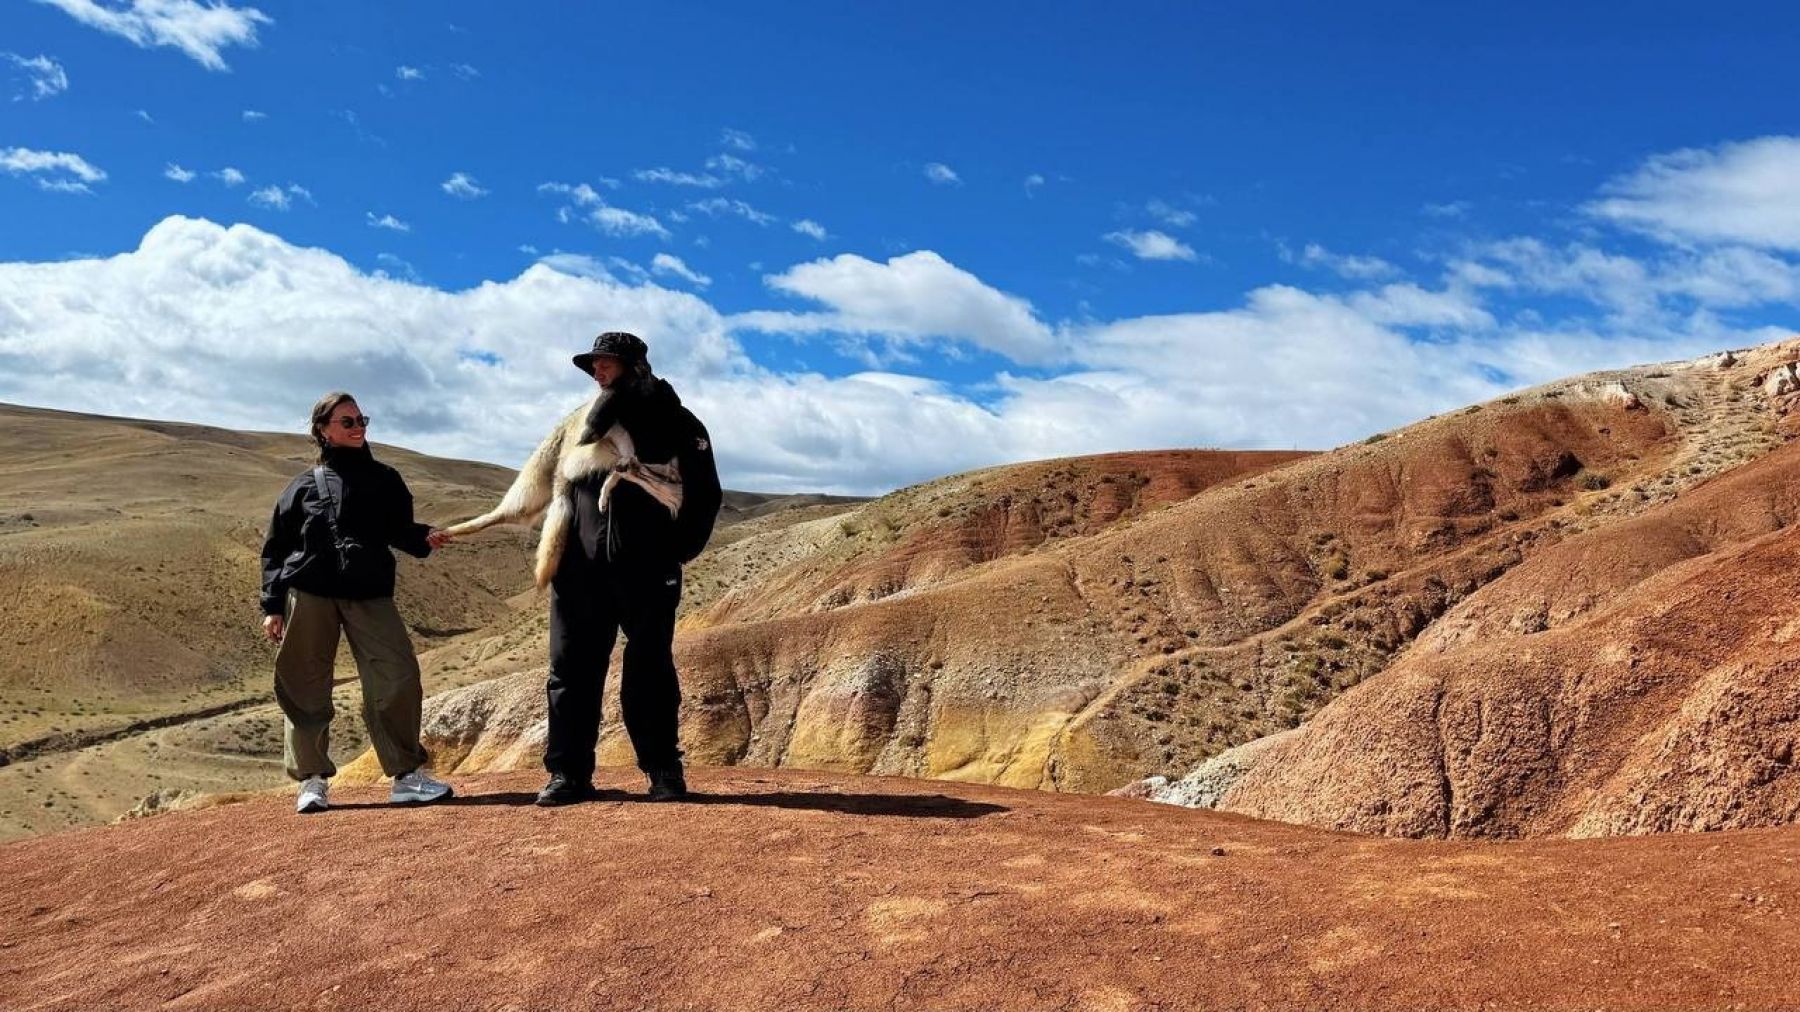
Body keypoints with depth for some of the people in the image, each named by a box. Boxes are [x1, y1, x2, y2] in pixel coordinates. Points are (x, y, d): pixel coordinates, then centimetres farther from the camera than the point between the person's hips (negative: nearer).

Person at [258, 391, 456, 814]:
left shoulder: (384, 480, 15)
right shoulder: (305, 485, 10)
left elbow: (398, 530, 14)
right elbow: (276, 548, 10)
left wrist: (423, 538, -10)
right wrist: (272, 606, 2)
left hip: (370, 595, 1)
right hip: (309, 594, -1)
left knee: (397, 677, -10)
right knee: (306, 688, 1)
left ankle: (406, 775, -2)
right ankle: (313, 779, 14)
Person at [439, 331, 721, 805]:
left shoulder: (677, 423, 6)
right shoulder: (583, 423, 18)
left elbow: (704, 494, 1)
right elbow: (538, 477, 23)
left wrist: (680, 549, -10)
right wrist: (487, 520, 17)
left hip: (646, 570, -4)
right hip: (582, 570, 4)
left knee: (650, 671, 1)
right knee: (572, 670, 3)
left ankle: (664, 771, 10)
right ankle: (569, 773, 10)